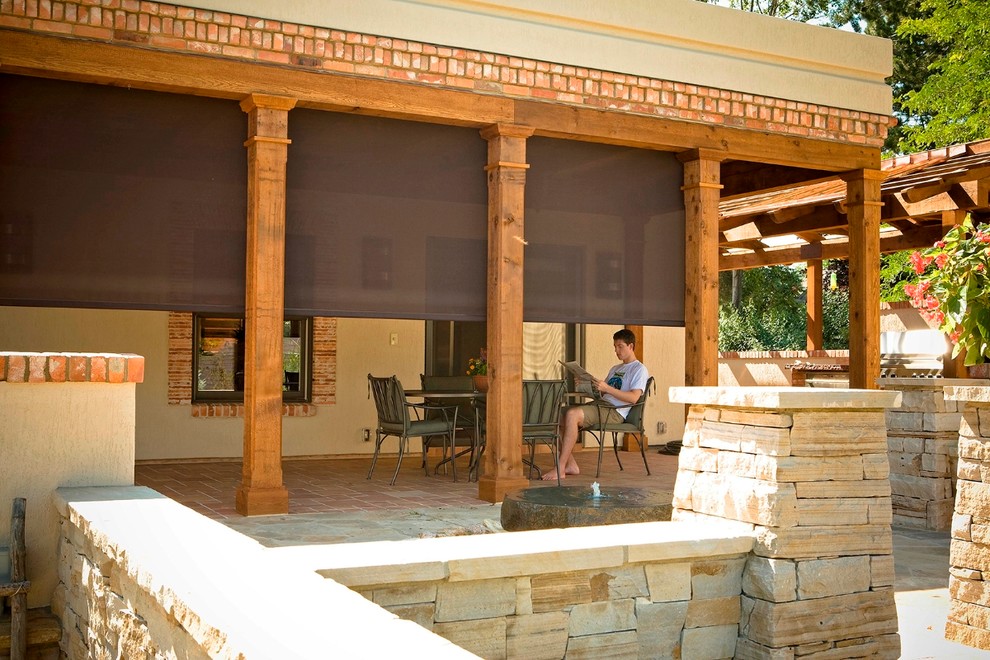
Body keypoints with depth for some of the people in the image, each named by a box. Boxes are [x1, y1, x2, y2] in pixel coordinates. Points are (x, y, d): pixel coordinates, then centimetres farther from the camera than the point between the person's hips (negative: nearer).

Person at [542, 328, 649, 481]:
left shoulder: (639, 369, 2)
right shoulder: (615, 369, 30)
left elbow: (634, 397, -14)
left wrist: (606, 388, -21)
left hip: (615, 412, -9)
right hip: (600, 405, 9)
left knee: (572, 414, -31)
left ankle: (560, 468, -31)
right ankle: (571, 464, -14)